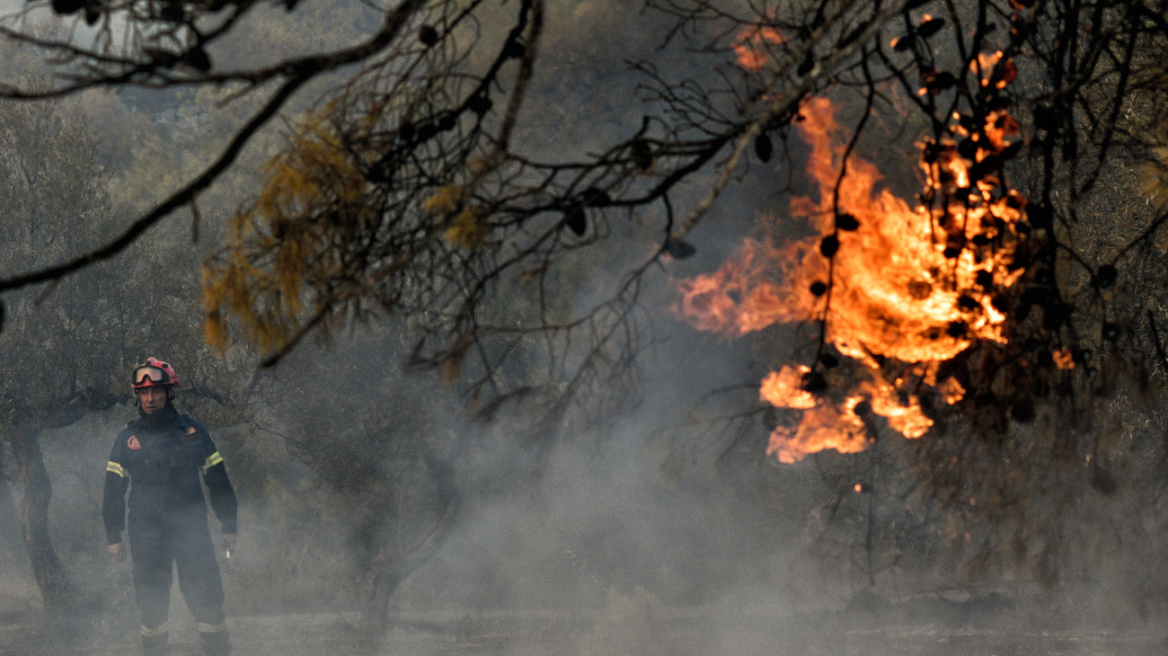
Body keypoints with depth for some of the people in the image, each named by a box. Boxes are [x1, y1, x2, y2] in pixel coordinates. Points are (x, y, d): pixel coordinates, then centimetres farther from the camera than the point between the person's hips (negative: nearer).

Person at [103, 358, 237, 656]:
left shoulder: (193, 432, 6)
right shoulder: (128, 439, 7)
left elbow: (219, 482, 10)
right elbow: (113, 491, 10)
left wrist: (229, 527, 6)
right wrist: (113, 537, 4)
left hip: (191, 529, -1)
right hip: (146, 533, 1)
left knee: (206, 597, -6)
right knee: (151, 605, 2)